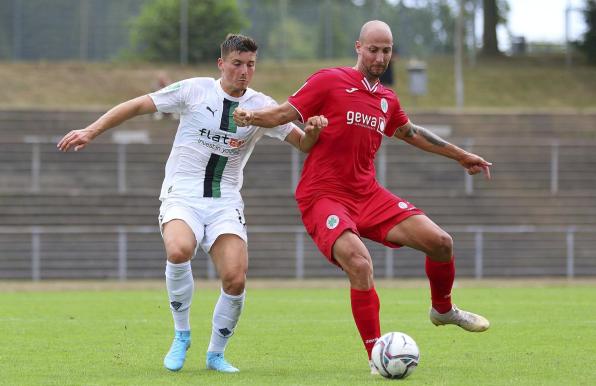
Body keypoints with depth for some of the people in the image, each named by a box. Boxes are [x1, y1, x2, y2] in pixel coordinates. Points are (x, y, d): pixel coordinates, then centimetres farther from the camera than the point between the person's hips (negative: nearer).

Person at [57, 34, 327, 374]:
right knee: (179, 251, -34)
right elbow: (137, 106, 4)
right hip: (182, 196, -2)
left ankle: (216, 354, 10)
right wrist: (92, 131, -3)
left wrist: (313, 130, -16)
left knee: (235, 280, -18)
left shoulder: (261, 106, 5)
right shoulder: (194, 90, 0)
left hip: (226, 203, 2)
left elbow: (302, 143, 8)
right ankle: (182, 336, -10)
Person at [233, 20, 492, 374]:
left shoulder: (388, 100, 12)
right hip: (324, 196, -6)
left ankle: (443, 310, 27)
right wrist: (251, 117, -29)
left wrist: (461, 155, 38)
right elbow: (284, 113, -8)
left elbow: (411, 133, 31)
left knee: (440, 242, -3)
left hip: (368, 196, 6)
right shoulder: (331, 81, -6)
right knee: (360, 264, -28)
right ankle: (376, 357, -16)